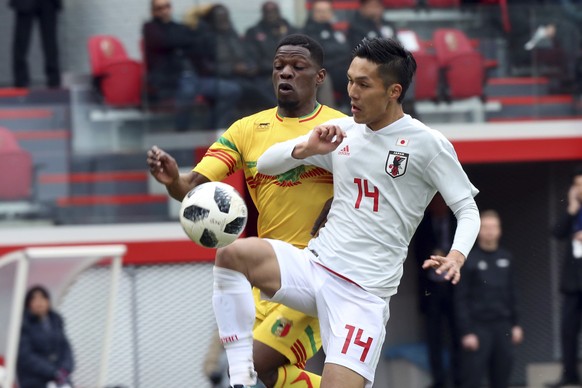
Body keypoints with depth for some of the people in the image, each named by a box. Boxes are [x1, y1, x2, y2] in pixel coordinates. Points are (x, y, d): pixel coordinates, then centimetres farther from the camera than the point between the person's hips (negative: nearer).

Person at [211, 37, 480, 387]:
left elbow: (468, 210, -2)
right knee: (232, 254, -22)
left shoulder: (428, 144, -5)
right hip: (314, 266, 5)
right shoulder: (343, 131, 10)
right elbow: (265, 164, 16)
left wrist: (457, 256, -23)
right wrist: (307, 148, -5)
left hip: (364, 291, -5)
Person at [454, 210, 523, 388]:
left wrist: (515, 324, 13)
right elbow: (461, 298, -6)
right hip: (478, 326, -5)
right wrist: (466, 331, -11)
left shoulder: (506, 258, 11)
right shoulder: (470, 259, -4)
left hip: (502, 327, 5)